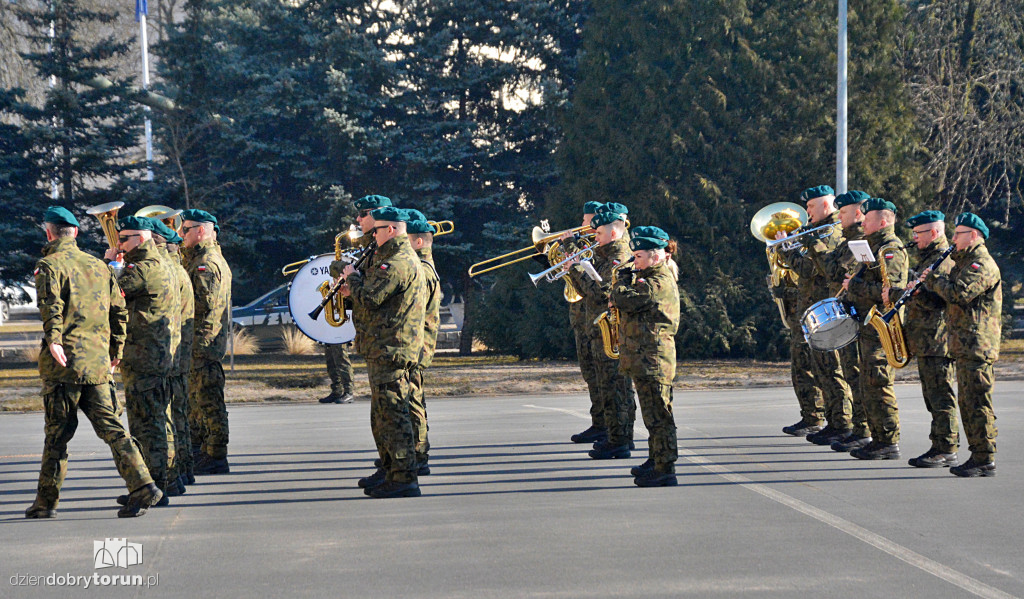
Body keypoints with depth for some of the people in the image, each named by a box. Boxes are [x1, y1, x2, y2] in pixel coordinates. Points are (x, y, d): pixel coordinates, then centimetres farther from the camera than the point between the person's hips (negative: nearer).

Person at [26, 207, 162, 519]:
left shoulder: (50, 265, -2)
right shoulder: (98, 265, 16)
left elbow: (50, 304, -20)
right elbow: (119, 311, 16)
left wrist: (53, 339, -30)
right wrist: (115, 352, 23)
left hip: (64, 362, -5)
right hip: (98, 363, 5)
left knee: (57, 432, 3)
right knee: (109, 426, 5)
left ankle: (46, 501, 12)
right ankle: (142, 485, -9)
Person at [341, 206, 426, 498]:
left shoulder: (399, 262, -17)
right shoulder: (398, 257, 19)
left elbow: (369, 299, -21)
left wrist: (353, 278, -4)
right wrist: (355, 288, 14)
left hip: (391, 350, -11)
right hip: (385, 348, 11)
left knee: (392, 413, -11)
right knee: (382, 413, 19)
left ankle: (404, 479, -12)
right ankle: (389, 471, 29)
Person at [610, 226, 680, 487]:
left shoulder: (660, 283, -17)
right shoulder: (649, 279, 17)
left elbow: (622, 299, -20)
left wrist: (623, 279, -2)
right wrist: (628, 277, 9)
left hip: (653, 358, -11)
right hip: (644, 358, 11)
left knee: (658, 415, -8)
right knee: (653, 414, 20)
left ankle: (665, 470, -6)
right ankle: (656, 461, 31)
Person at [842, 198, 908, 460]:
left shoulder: (891, 250, -13)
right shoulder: (875, 247, 19)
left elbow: (887, 290, -23)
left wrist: (854, 285, -15)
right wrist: (853, 283, 14)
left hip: (881, 328, -11)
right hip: (868, 328, 11)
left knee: (878, 386, -9)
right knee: (868, 387, 13)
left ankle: (890, 443, -6)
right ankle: (878, 439, 18)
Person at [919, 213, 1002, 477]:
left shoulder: (982, 264, -12)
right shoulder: (966, 262, 22)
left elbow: (960, 294, -24)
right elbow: (951, 296, 23)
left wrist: (934, 279, -9)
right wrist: (933, 282, 6)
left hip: (977, 345, -11)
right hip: (965, 346, 11)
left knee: (977, 404, -10)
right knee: (967, 403, 13)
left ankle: (985, 461, -8)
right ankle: (977, 456, 18)